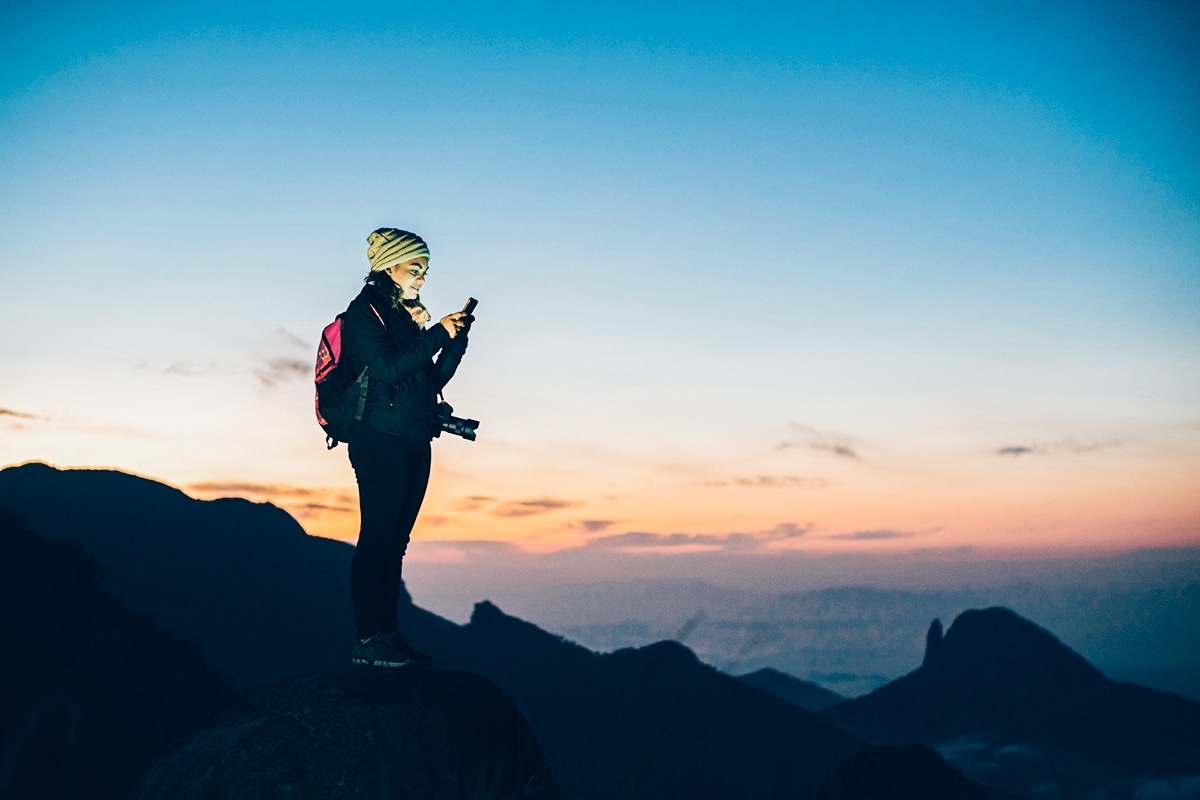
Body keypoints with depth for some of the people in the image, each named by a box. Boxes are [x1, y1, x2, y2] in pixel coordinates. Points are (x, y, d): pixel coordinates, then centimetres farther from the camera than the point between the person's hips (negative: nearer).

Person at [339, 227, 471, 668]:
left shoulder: (407, 317, 19)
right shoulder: (363, 313, -3)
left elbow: (433, 379, 17)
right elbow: (386, 369, -16)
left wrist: (456, 339, 5)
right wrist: (437, 335, -14)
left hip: (414, 445, 8)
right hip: (381, 443, -8)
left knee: (395, 543, 8)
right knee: (376, 539, -8)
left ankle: (389, 634, 12)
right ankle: (367, 641, -4)